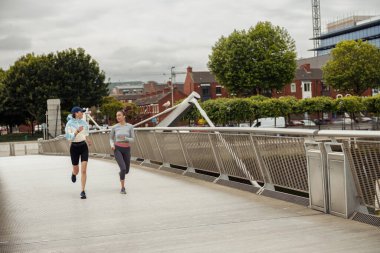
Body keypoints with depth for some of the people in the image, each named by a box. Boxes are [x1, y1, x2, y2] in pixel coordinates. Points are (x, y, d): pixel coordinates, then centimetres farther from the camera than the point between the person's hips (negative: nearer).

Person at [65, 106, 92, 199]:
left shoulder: (83, 122, 3)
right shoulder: (69, 123, -10)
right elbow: (68, 137, -19)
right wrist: (77, 131, -30)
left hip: (84, 147, 2)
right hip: (74, 147, -2)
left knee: (83, 170, -10)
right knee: (76, 170, 11)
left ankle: (83, 191, -4)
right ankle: (74, 174, 51)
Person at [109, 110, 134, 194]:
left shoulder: (130, 126, -3)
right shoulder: (114, 127, -1)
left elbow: (132, 139, -2)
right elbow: (111, 138, 12)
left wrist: (125, 138, -23)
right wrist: (112, 145, -10)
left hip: (126, 150, 2)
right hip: (117, 150, -2)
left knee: (126, 171, 14)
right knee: (123, 168, -22)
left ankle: (121, 173, 53)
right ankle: (123, 188, -7)